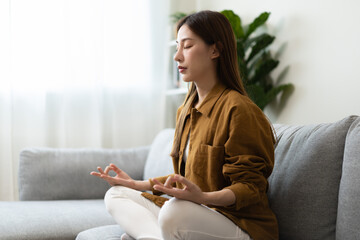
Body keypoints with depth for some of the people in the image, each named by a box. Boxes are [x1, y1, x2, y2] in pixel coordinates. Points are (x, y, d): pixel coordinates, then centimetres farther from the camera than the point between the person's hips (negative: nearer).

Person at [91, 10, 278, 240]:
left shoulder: (238, 109, -14)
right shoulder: (186, 110, 15)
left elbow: (250, 188, -17)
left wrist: (203, 197, -35)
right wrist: (137, 184, 20)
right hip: (192, 215, 9)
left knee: (176, 210, -39)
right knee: (116, 195, 2)